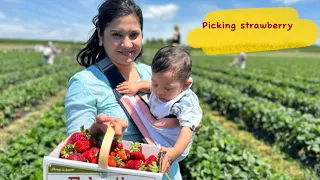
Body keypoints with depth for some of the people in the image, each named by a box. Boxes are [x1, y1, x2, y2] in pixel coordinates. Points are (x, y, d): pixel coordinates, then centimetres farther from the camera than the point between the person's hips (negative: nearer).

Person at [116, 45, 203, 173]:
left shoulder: (186, 105, -27)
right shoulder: (158, 90, -3)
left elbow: (187, 128, -38)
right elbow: (150, 86, 21)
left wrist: (176, 151, -53)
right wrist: (137, 86, 1)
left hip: (167, 150, -9)